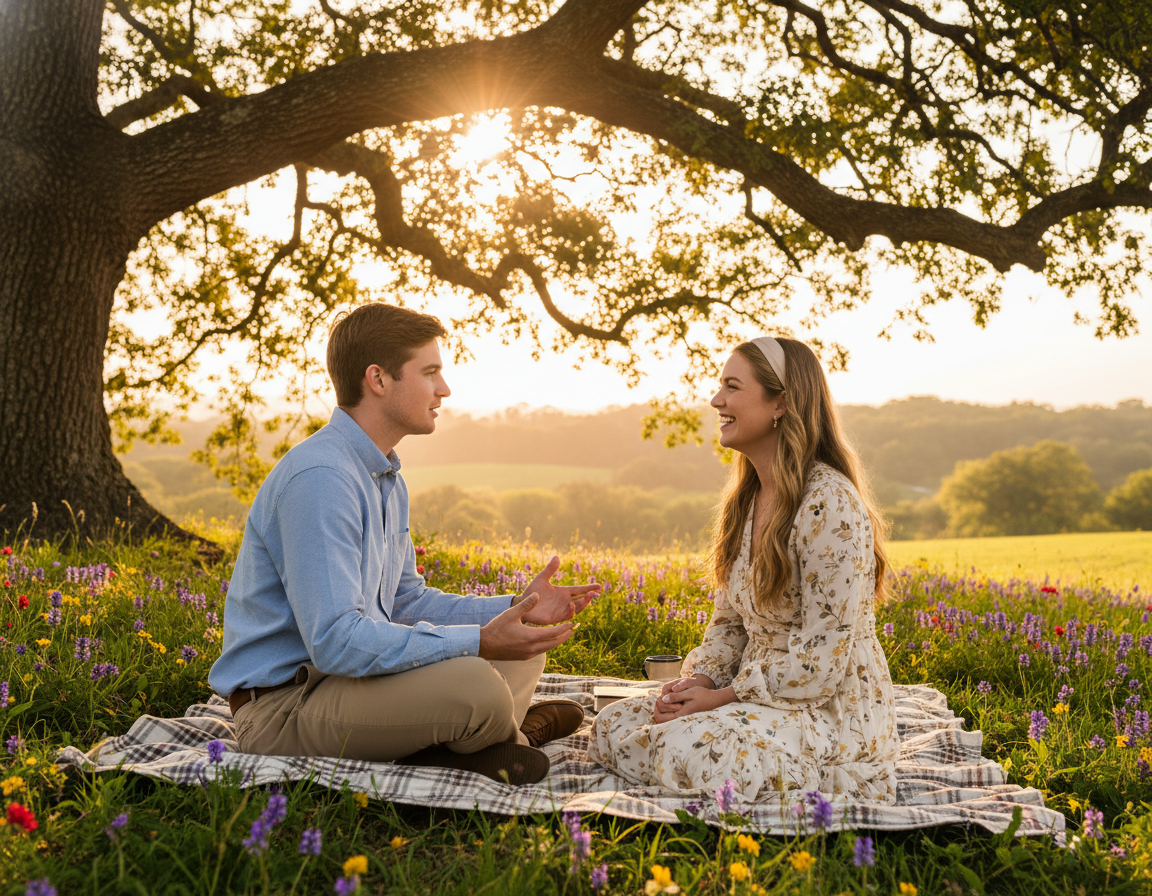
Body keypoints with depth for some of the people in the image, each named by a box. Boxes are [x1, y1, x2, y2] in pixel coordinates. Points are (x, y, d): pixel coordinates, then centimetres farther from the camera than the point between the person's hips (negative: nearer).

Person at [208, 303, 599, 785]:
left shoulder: (385, 478, 12)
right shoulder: (319, 478, -23)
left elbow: (405, 603, 17)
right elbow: (335, 641, -29)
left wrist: (515, 609, 4)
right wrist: (478, 642, -27)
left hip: (344, 675, 10)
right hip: (283, 705, -10)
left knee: (523, 655, 13)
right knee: (473, 684, -32)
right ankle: (506, 742, 0)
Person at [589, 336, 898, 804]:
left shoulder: (830, 505, -20)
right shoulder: (744, 501, 9)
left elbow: (822, 660, -21)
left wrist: (720, 698, -17)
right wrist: (698, 678, -6)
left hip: (831, 710, -8)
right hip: (756, 694, 8)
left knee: (689, 747, -32)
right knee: (612, 725, -6)